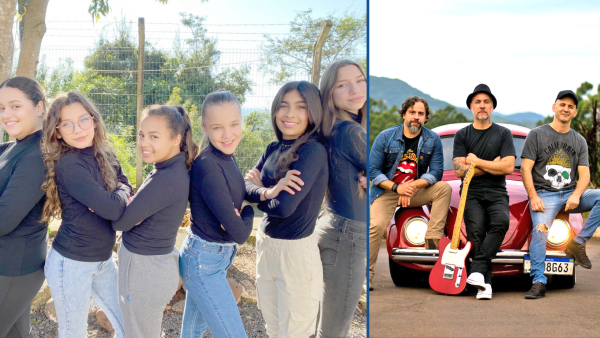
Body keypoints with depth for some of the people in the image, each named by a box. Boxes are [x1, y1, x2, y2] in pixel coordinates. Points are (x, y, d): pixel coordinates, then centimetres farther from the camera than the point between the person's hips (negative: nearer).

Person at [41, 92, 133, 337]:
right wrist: (121, 193, -5)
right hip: (71, 263, -7)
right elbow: (111, 209, -27)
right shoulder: (68, 164, -21)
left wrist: (123, 194, -16)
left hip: (104, 260, 7)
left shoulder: (104, 157, 3)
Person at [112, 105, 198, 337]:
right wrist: (130, 204, -11)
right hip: (163, 262, 9)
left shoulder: (164, 181, -29)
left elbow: (120, 222, -20)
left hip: (144, 272, -9)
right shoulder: (180, 169, 0)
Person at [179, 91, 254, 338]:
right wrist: (248, 211, -3)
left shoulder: (226, 156, 2)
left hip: (219, 257, 9)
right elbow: (240, 233, -23)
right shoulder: (207, 166, -25)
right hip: (204, 263, -9)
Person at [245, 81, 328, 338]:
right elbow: (245, 185, -1)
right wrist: (268, 192, -23)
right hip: (265, 243, 7)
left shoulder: (313, 151, -18)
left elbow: (284, 207, -24)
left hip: (296, 250, -7)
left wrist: (257, 193, -4)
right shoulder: (274, 149, 6)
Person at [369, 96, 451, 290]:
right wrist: (396, 187, -20)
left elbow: (436, 172, -4)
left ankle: (433, 240, -23)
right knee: (376, 225, -26)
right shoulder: (385, 137, -5)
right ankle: (366, 274, -15)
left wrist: (414, 185, -22)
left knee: (445, 188, -21)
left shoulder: (433, 140, -1)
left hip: (416, 191, 2)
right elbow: (372, 170, -7)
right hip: (387, 190, -2)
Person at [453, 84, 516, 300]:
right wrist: (493, 164, -3)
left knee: (500, 223, -31)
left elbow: (508, 167, -3)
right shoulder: (462, 135, 11)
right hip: (471, 193, 0)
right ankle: (485, 284, -24)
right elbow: (459, 170, -1)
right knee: (476, 232, -24)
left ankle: (478, 268, -32)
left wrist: (476, 162, -3)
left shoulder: (503, 134, 10)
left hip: (497, 193, 0)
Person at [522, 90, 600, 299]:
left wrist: (576, 196, -14)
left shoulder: (579, 141, 17)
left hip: (570, 194, 4)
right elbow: (526, 168, -1)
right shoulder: (537, 135, 7)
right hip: (544, 195, -4)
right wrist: (533, 197, -15)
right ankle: (538, 282, -33)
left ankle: (578, 242, -18)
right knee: (540, 230, -30)